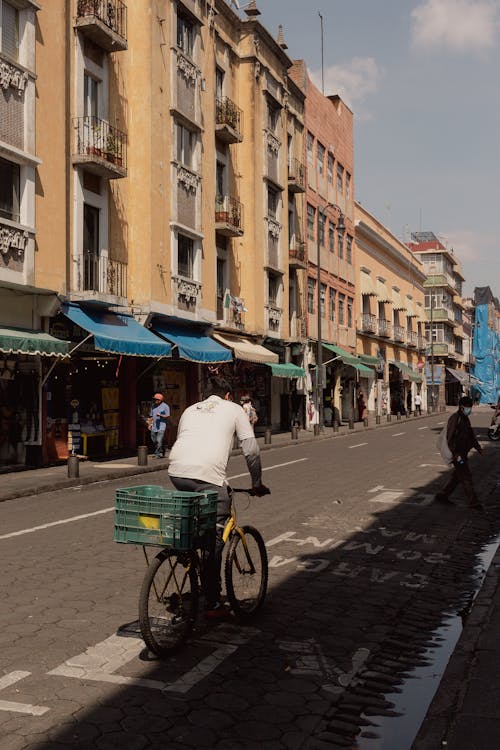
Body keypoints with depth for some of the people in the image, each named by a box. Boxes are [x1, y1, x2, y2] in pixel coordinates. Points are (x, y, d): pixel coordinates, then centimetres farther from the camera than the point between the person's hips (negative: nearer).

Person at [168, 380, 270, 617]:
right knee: (214, 539, 2)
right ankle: (213, 604, 5)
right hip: (208, 475, -4)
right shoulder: (233, 409, 20)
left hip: (177, 472, 4)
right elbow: (251, 449, 17)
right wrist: (257, 483, 27)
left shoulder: (190, 410, 30)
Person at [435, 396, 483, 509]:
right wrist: (456, 454, -24)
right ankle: (473, 502, 0)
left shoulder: (465, 419, 14)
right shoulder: (455, 418, -17)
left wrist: (478, 447, 11)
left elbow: (471, 435, 23)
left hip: (463, 453, 10)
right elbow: (450, 438, -21)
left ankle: (442, 495, 24)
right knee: (466, 477, -5)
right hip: (457, 453, -10)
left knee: (457, 476, 15)